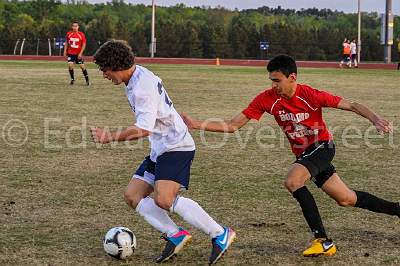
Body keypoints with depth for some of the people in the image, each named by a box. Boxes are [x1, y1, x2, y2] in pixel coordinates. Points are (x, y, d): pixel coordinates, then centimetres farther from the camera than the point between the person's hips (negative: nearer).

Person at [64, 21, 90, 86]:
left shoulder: (81, 34, -7)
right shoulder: (69, 34, 0)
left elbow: (84, 44, -6)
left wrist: (80, 53, -13)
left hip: (78, 54, -1)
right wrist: (65, 51, 4)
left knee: (82, 66, 0)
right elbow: (66, 43, 11)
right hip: (70, 53, 1)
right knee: (70, 65, -13)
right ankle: (72, 79, 4)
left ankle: (87, 80, 14)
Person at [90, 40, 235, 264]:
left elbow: (144, 129, -28)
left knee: (164, 199, -26)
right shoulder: (139, 75, 12)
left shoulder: (142, 86, -20)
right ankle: (175, 235, -4)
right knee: (133, 195, 3)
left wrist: (112, 137, -26)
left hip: (176, 146, -11)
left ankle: (220, 235, -16)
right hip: (160, 148, 11)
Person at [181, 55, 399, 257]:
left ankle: (323, 241, -24)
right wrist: (197, 124, -22)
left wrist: (375, 119, -31)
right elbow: (233, 125, -11)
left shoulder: (311, 96, -23)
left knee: (292, 181, -30)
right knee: (347, 199, 14)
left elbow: (352, 106, -15)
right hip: (303, 154, 6)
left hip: (321, 146, -6)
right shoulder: (267, 99, -12)